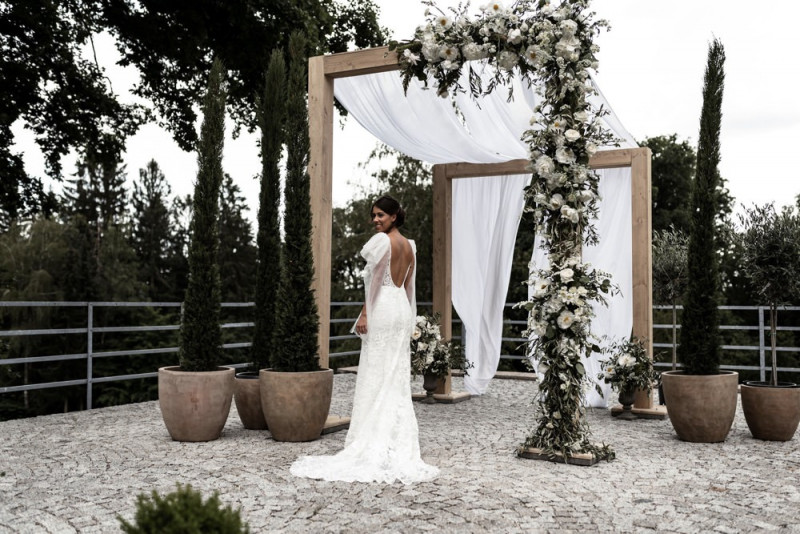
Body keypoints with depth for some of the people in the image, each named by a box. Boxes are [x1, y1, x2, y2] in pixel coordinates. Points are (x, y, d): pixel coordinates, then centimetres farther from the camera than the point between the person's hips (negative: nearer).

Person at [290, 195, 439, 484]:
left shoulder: (382, 240, -9)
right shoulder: (409, 245, 14)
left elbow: (375, 279, -13)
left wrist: (364, 314, -12)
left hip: (383, 309, -8)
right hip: (402, 309, 8)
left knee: (376, 376, -5)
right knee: (398, 378, 9)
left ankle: (374, 446, -2)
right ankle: (401, 446, 12)